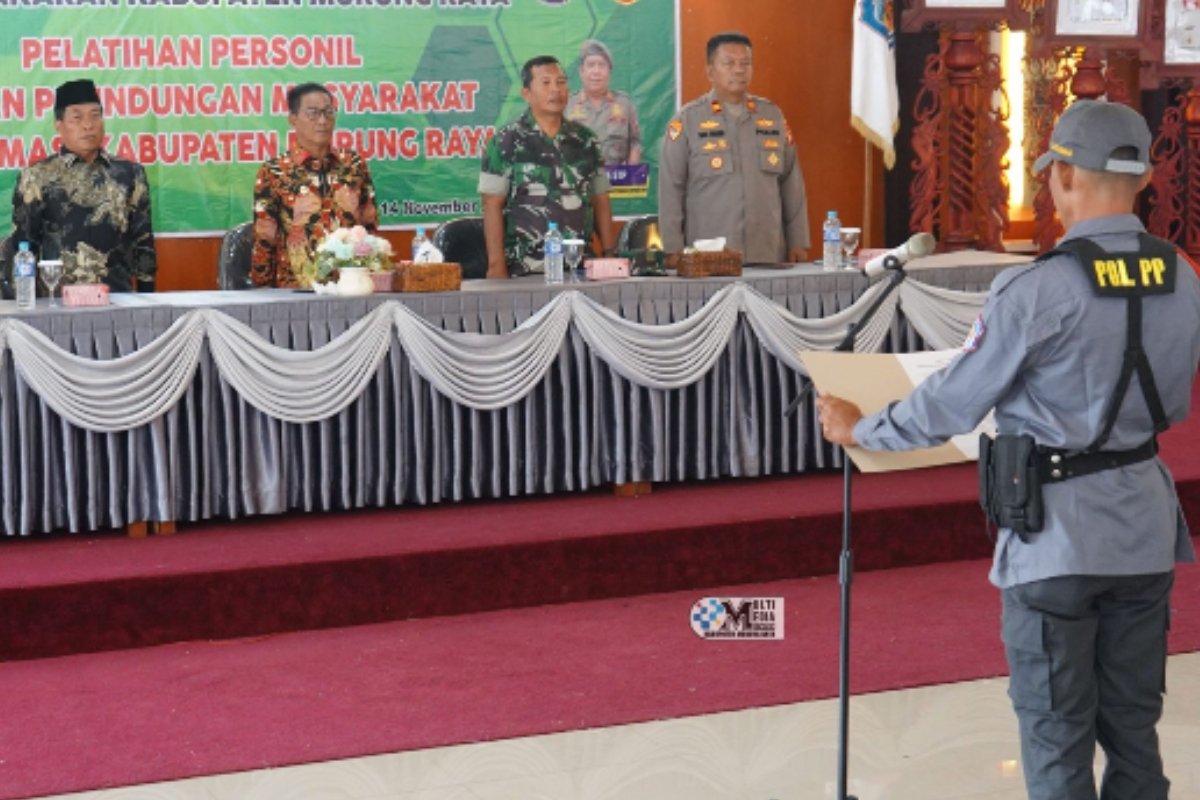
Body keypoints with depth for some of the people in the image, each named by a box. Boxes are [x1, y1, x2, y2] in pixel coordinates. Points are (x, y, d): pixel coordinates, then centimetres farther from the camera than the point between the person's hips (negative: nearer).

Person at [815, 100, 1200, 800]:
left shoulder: (1040, 290, -20)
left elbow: (954, 403, -12)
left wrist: (862, 430, 4)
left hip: (1059, 529, -5)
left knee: (1057, 732, 6)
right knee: (1133, 722, 16)